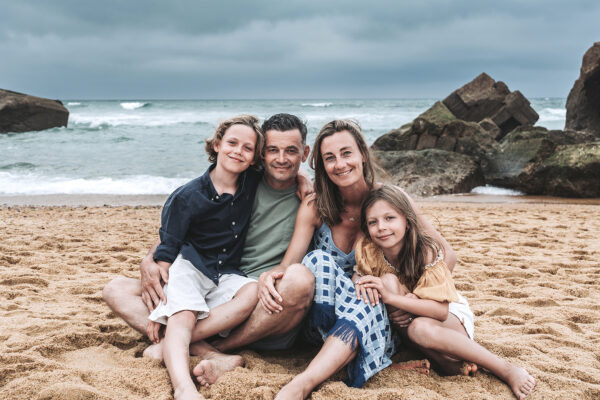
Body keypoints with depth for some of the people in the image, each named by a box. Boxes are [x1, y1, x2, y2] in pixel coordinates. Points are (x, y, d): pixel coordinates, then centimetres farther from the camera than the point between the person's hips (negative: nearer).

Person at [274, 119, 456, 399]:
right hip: (325, 315, 1)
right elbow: (287, 266, -15)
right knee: (318, 260, -28)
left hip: (379, 318, 0)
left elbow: (446, 254, -4)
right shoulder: (314, 207, -6)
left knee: (366, 307, -36)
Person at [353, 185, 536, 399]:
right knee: (388, 281, -29)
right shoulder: (367, 249, -16)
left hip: (451, 317, -4)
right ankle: (452, 361, -21)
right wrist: (362, 283, -30)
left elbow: (441, 310, -30)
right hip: (405, 320, 4)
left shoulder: (426, 251, -25)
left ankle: (506, 369, -25)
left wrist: (391, 297, -40)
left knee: (421, 328, -41)